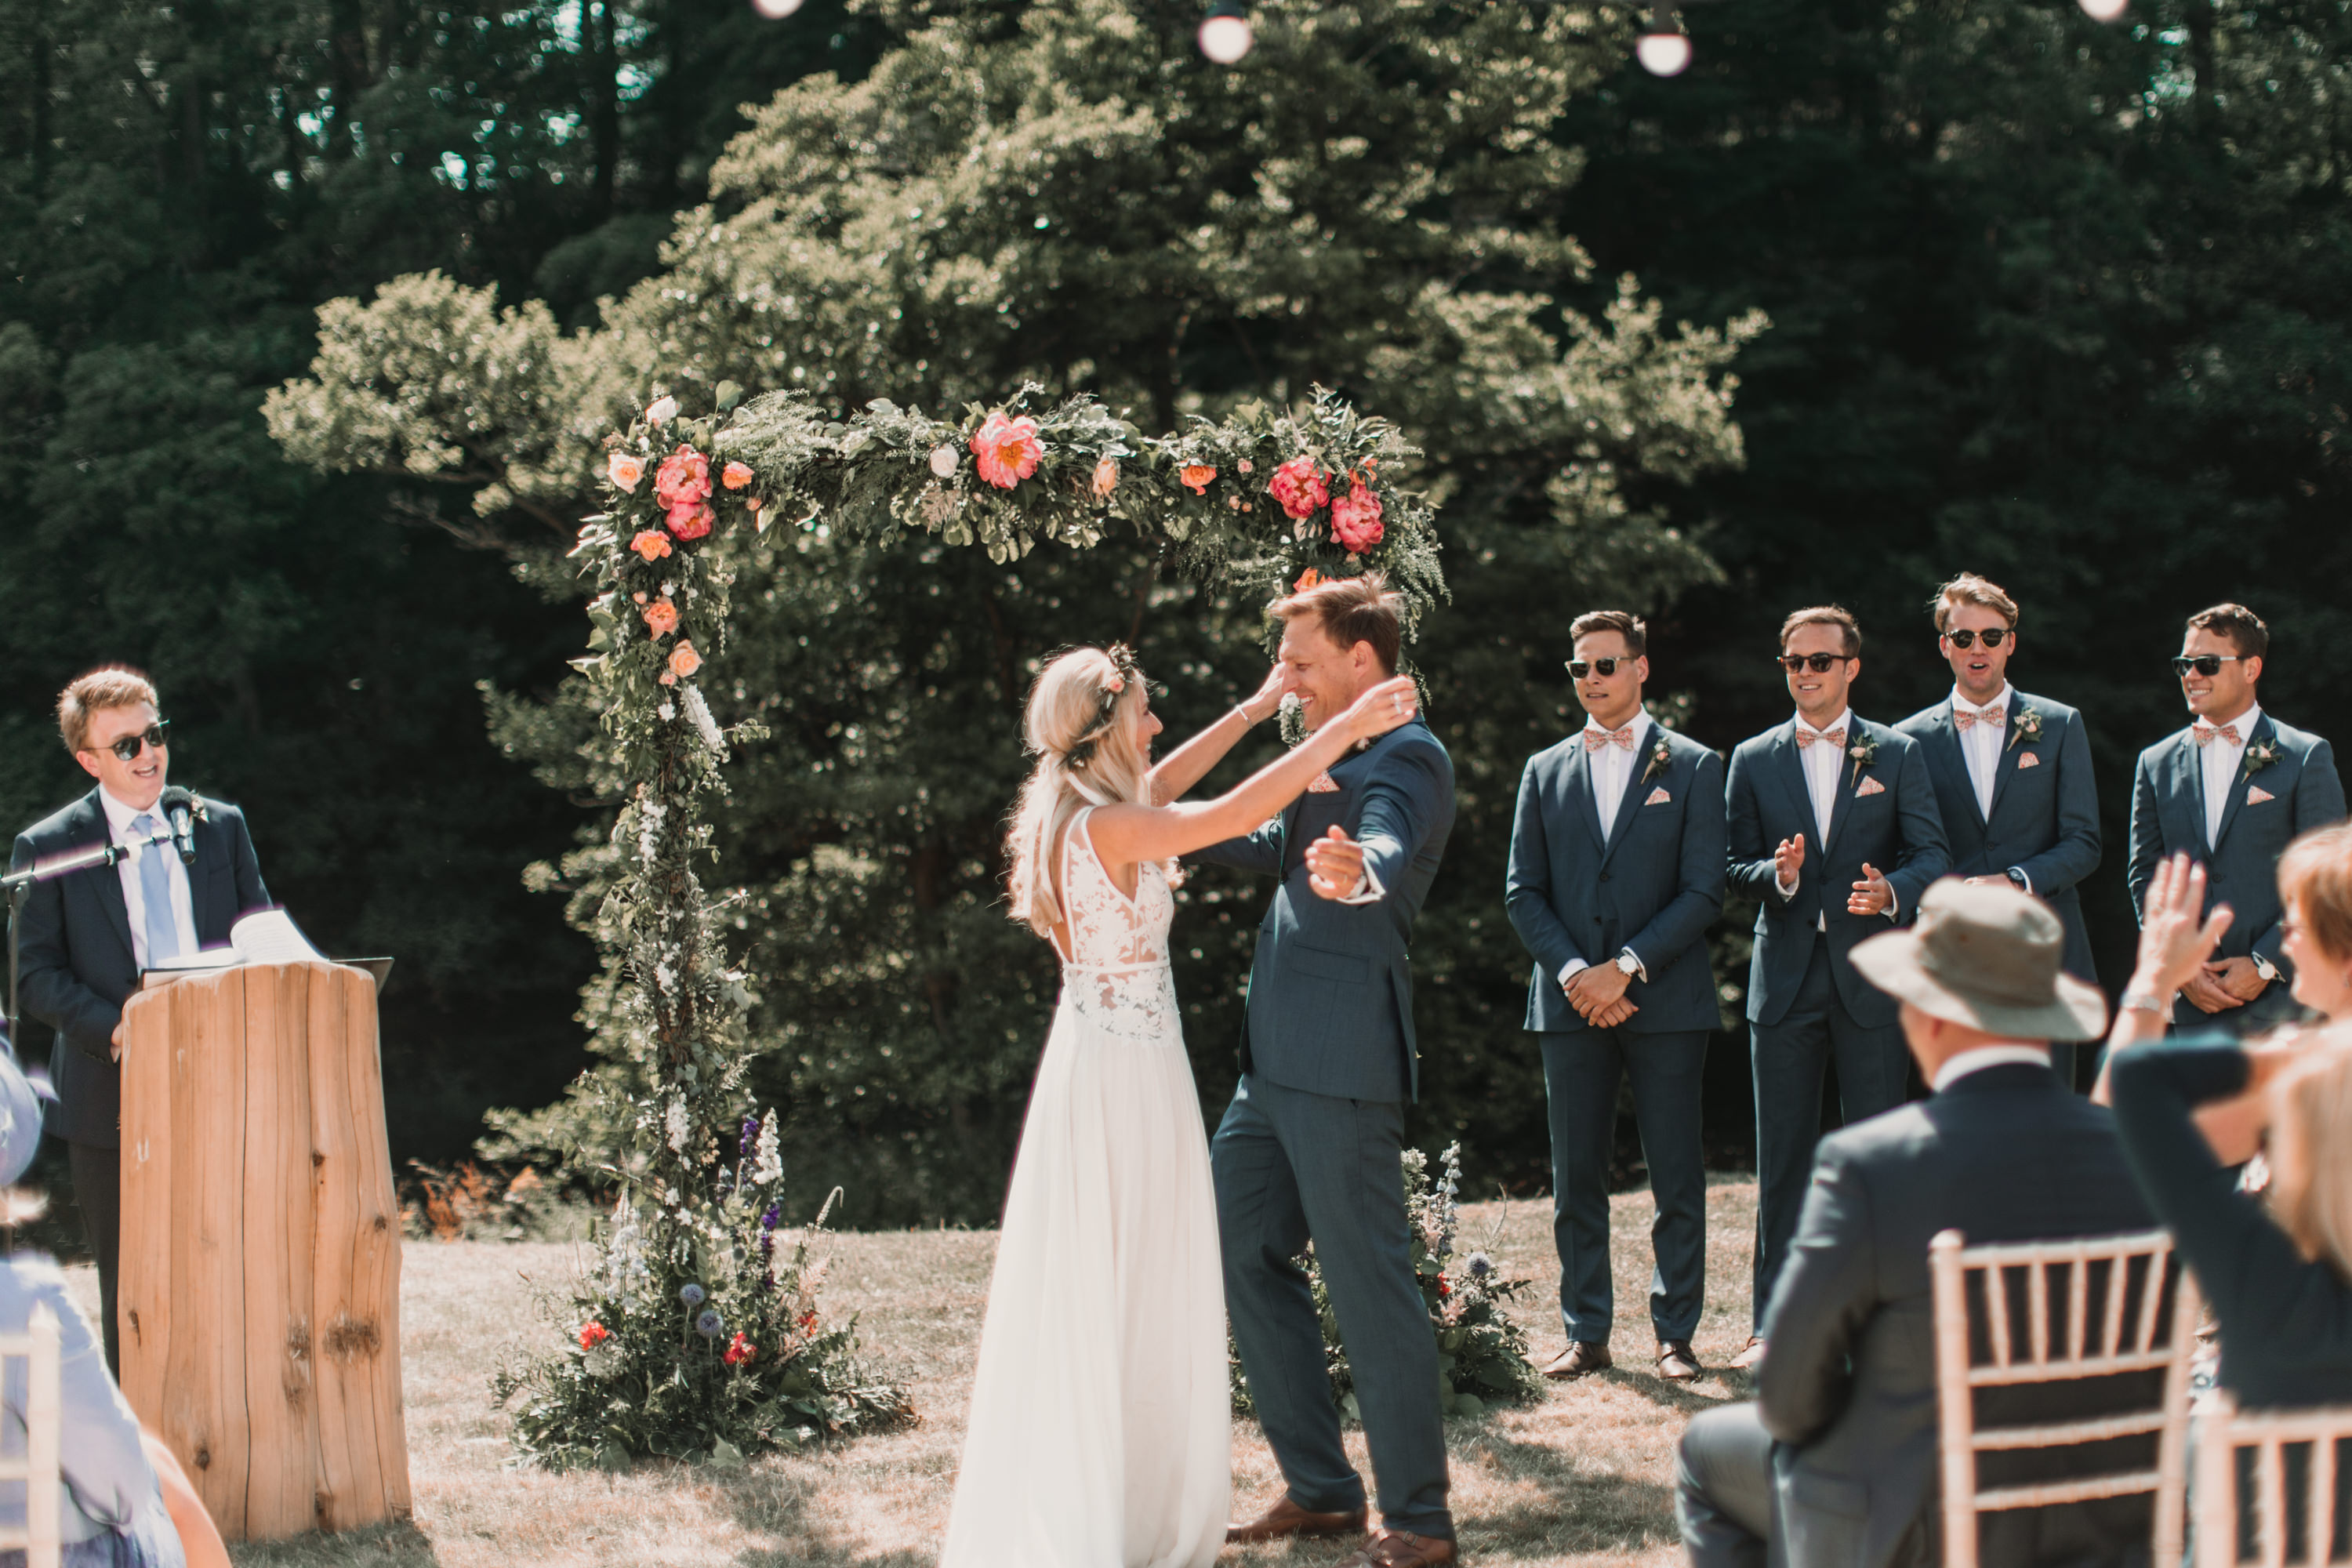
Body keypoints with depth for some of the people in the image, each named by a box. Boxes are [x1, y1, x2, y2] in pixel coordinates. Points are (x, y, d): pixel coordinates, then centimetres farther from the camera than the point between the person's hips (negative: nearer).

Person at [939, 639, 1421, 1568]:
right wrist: (1346, 727, -24)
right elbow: (1233, 813, -28)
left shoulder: (1074, 815, 7)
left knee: (1090, 1293, 15)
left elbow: (1158, 787, 24)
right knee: (1119, 1294, -2)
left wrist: (1259, 708, 25)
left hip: (1096, 1063, 9)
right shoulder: (1105, 828, -20)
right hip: (1127, 1071, -9)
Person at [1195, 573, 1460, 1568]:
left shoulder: (1406, 758, -13)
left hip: (1340, 1065, -11)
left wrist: (1357, 872, -58)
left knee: (1369, 1281, -7)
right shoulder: (1340, 754, 18)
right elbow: (1276, 846, 35)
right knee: (1238, 1252, 15)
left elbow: (1388, 844, -35)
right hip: (1277, 1064, 11)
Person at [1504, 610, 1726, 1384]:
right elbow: (1523, 892, 9)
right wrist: (1574, 972, -7)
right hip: (1569, 1001, 3)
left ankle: (1675, 1334, 8)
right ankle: (1586, 1334, 11)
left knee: (1677, 1179, -1)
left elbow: (1704, 892, -3)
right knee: (1576, 1180, 4)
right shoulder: (1545, 772, 13)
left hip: (1665, 1000, -3)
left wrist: (1626, 968, -12)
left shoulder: (1692, 767, 5)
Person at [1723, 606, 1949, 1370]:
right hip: (1785, 974, 1)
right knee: (1781, 1156, 3)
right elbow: (1735, 869, 6)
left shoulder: (1896, 754, 7)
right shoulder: (1753, 760, 10)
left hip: (1869, 972, -1)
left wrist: (1894, 891, -22)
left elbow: (1933, 853, -1)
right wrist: (1778, 874, -16)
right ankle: (1772, 1322, 8)